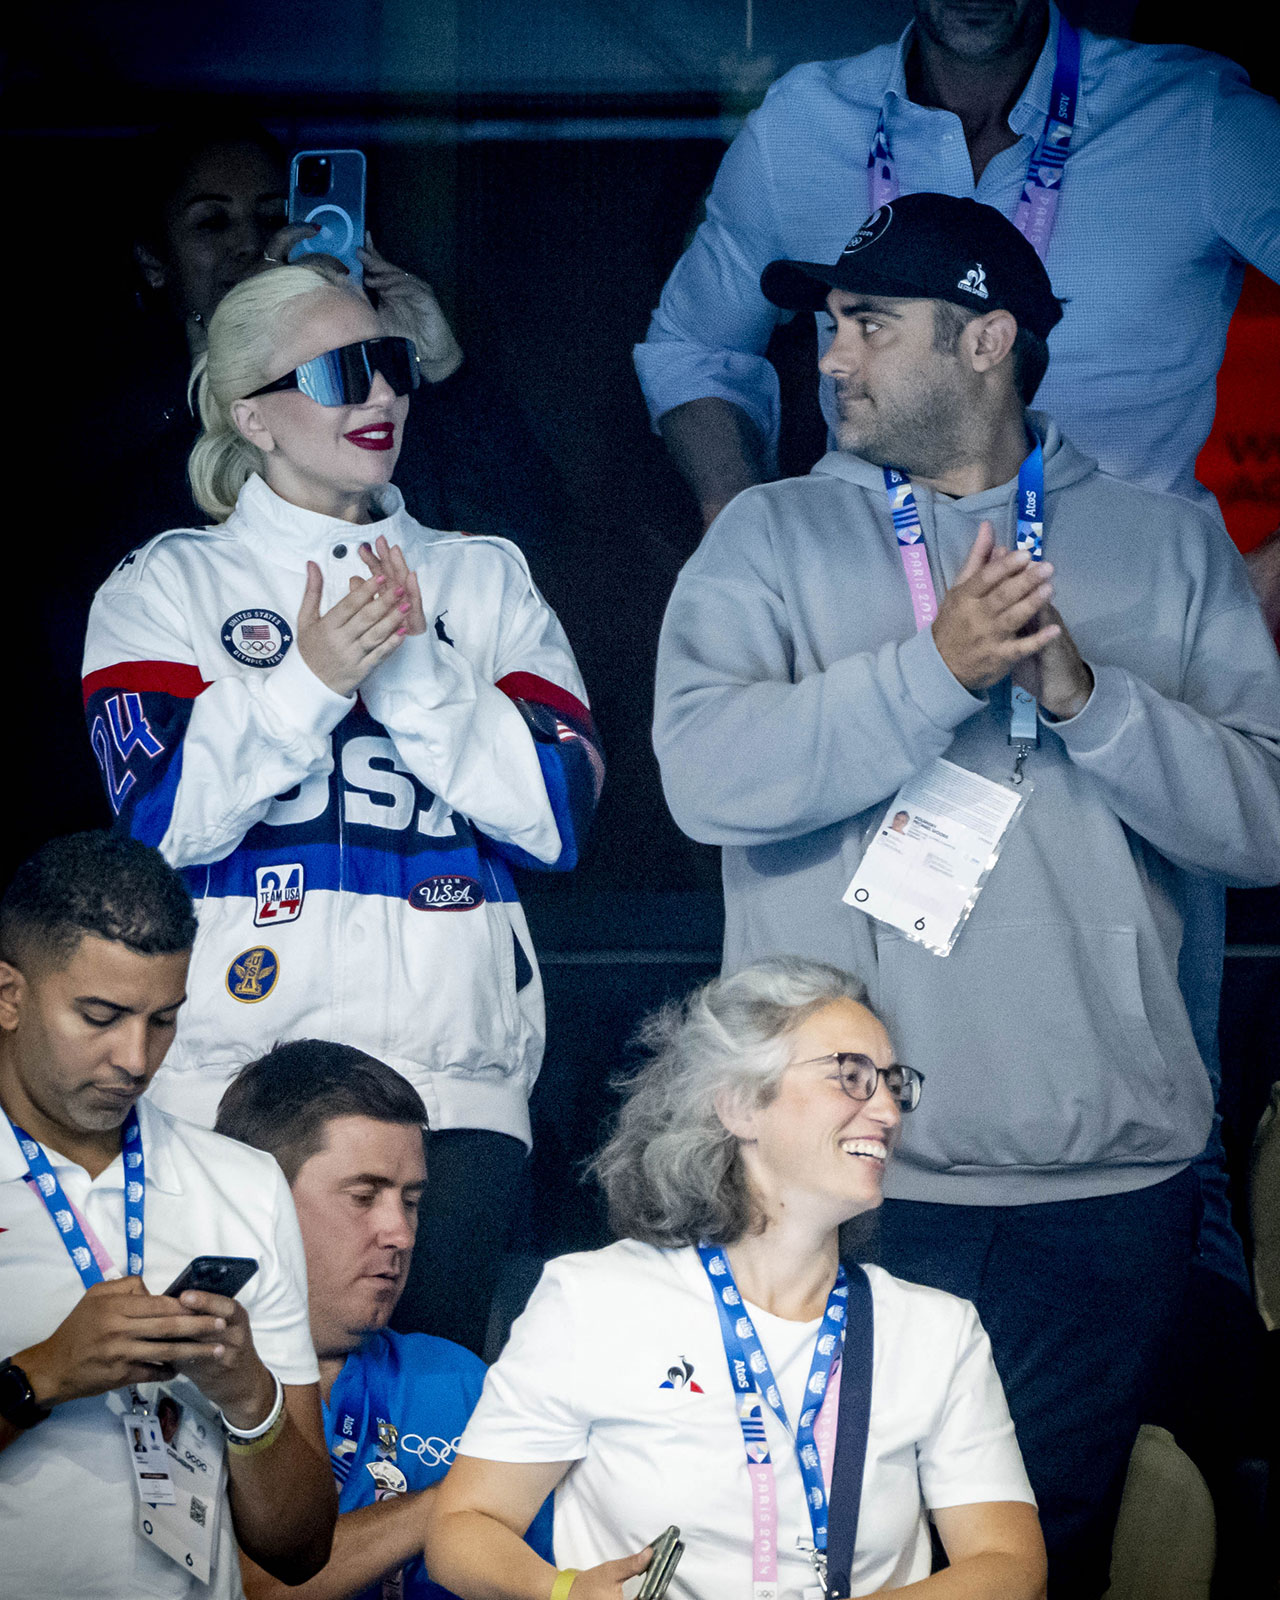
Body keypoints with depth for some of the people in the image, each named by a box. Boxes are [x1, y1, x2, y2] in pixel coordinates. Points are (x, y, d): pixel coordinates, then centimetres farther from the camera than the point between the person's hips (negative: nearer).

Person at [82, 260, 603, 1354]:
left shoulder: (486, 580, 17)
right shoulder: (171, 586, 11)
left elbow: (561, 813, 4)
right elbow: (160, 815, -4)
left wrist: (414, 671, -7)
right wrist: (311, 680, -14)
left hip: (454, 1068, 2)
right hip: (235, 1070, -2)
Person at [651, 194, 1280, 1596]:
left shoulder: (1167, 546, 10)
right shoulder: (773, 536, 7)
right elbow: (708, 773, -10)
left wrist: (1086, 697, -12)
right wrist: (940, 668, -15)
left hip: (1104, 1175, 1)